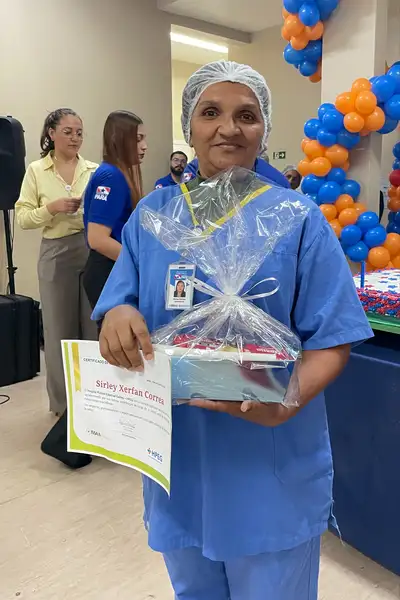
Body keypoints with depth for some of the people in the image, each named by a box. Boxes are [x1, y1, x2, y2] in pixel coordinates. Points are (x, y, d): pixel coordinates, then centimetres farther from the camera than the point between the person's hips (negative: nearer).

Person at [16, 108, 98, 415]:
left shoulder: (95, 169, 6)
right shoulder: (36, 171, 3)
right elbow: (23, 218, 0)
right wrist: (52, 208, -14)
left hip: (94, 251, 1)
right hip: (57, 254, -1)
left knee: (95, 325, 7)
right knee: (60, 329, 7)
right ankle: (63, 402, 24)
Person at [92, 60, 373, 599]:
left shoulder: (298, 219, -7)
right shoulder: (153, 214, 2)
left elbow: (332, 339, -9)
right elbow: (116, 306, 1)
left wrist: (287, 399, -28)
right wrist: (118, 316, -23)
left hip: (272, 470, -2)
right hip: (176, 460, 3)